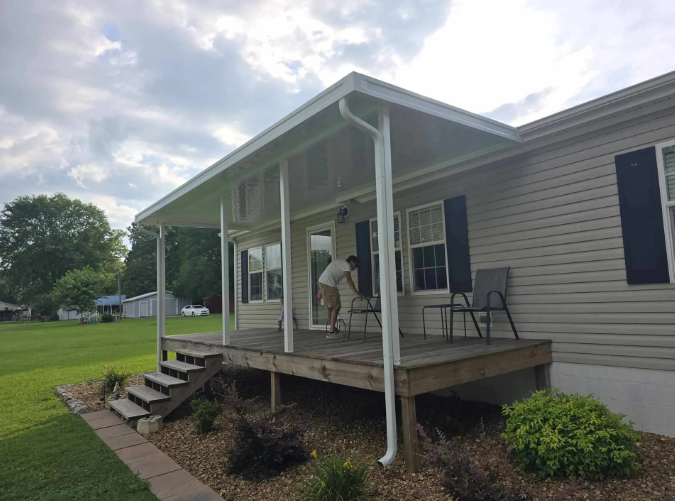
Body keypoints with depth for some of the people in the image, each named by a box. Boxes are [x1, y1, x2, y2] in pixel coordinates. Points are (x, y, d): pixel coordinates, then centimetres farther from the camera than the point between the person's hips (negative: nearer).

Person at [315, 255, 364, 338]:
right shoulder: (346, 265, 0)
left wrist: (320, 292, 27)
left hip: (322, 282, 10)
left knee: (331, 307, 18)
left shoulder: (339, 263, 28)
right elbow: (349, 281, -13)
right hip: (328, 285, -10)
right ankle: (331, 332, -4)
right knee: (336, 307, -5)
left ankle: (334, 328, 28)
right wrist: (357, 294, -12)